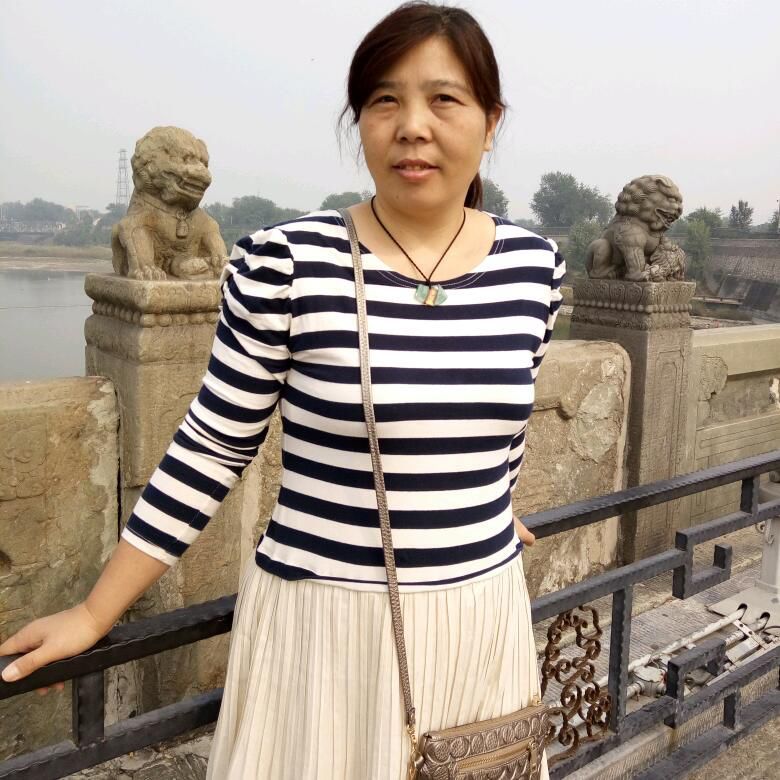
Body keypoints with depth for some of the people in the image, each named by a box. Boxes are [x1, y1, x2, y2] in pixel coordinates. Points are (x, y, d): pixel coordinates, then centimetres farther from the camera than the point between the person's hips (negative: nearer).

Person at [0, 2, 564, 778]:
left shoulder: (533, 265, -3)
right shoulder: (283, 264, -14)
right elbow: (212, 447, -6)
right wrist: (94, 614, -3)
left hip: (482, 617, 4)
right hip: (323, 620, -3)